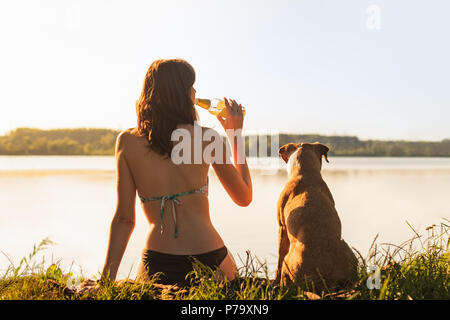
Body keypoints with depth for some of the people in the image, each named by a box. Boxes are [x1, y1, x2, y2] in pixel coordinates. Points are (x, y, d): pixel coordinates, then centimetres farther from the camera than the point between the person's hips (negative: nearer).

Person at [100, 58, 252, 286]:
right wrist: (235, 134, 15)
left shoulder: (127, 141, 0)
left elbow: (124, 218, -1)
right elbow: (244, 197, 10)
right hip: (209, 260, 0)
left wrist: (107, 279, 7)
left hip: (157, 265, 1)